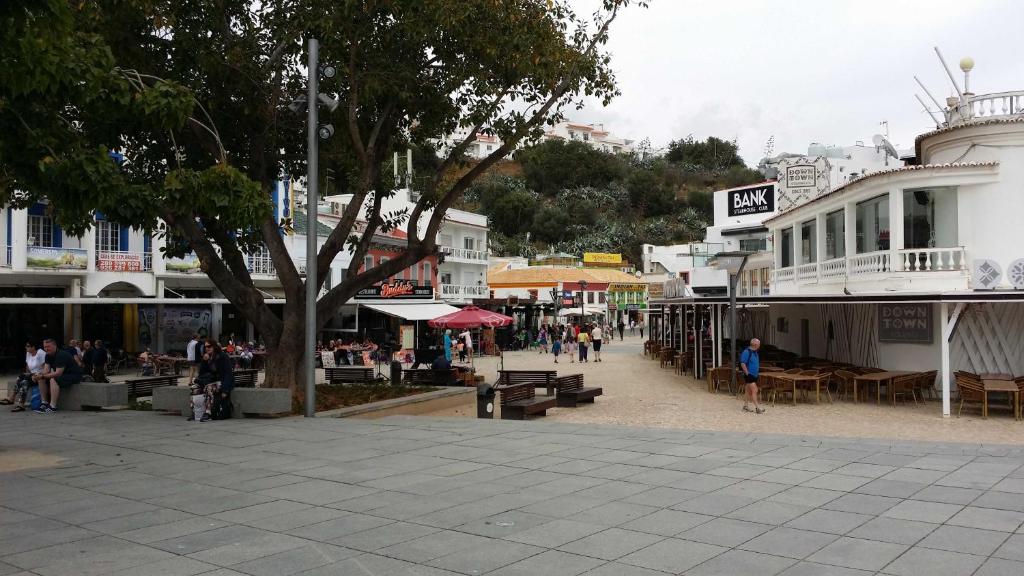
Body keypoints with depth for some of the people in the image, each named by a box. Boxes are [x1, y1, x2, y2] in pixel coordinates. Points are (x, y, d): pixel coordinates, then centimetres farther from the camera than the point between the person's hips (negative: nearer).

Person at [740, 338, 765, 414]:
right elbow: (742, 364, -20)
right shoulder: (746, 352, -16)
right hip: (749, 375, -9)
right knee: (754, 391, -12)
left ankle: (745, 406, 21)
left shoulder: (755, 352, 13)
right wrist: (747, 373, -19)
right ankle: (757, 408, -11)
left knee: (749, 391, 14)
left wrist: (758, 372, 17)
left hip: (755, 375, 9)